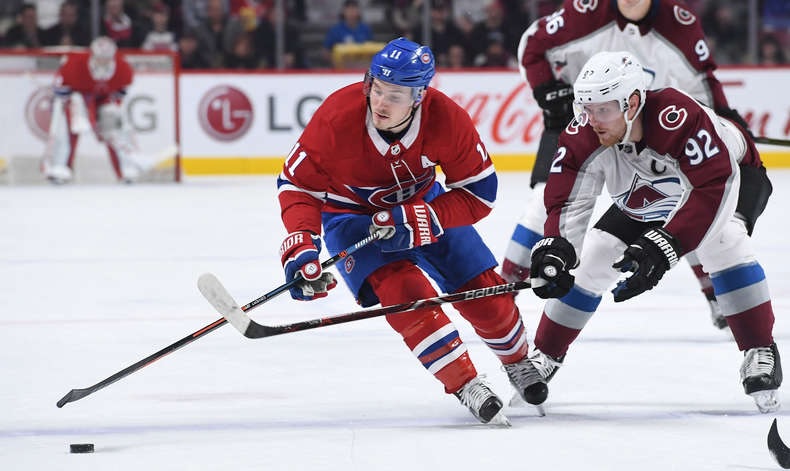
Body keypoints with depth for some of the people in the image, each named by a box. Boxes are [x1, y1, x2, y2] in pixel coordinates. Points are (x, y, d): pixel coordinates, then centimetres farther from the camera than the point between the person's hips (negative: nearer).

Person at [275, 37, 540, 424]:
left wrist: (417, 221, -32)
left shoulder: (446, 119, -29)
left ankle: (519, 363, 31)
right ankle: (466, 388, -18)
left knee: (482, 290, 0)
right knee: (403, 290, -25)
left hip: (421, 202, 2)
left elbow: (479, 192, -21)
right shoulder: (337, 116, -32)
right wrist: (301, 247, -34)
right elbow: (298, 184, -21)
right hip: (351, 214, -2)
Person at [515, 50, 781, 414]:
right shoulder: (583, 137, -29)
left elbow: (714, 188, -48)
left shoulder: (679, 117, -45)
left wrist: (662, 246, -55)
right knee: (588, 265, -2)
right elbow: (566, 202, -28)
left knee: (723, 242, -33)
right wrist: (554, 248, -50)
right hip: (642, 201, 5)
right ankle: (544, 357, 17)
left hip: (732, 175, -5)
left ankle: (760, 354, -23)